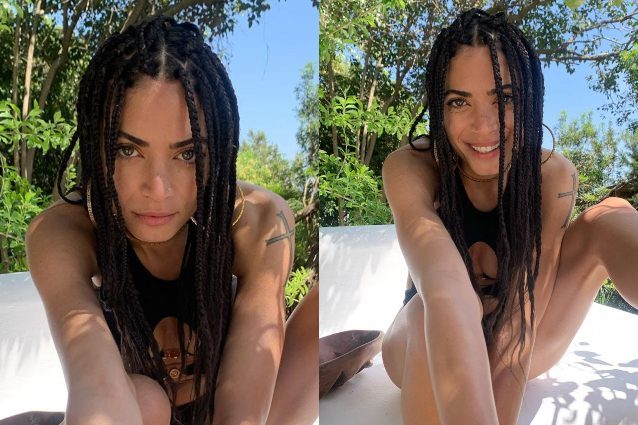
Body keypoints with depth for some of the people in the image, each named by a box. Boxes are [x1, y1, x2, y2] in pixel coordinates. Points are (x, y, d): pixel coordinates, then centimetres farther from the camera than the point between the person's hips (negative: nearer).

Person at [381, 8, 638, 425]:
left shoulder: (554, 177, -15)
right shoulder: (409, 169, -24)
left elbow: (526, 302, -25)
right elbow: (443, 287, -40)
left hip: (516, 343, 3)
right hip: (425, 353, -3)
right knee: (447, 300, -40)